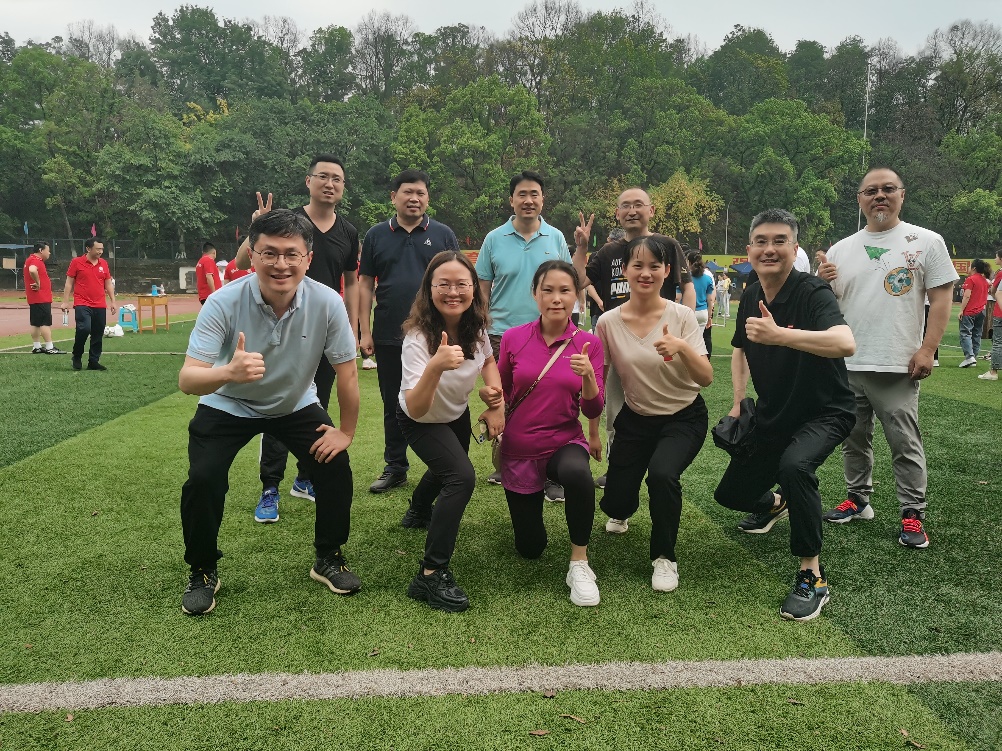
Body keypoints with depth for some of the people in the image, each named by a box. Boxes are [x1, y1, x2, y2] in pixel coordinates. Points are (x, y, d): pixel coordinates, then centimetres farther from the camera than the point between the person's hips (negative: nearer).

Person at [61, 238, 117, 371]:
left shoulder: (104, 263, 10)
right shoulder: (76, 262, -1)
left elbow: (108, 284, 16)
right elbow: (69, 283, 1)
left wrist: (113, 302, 11)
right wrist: (65, 302, -3)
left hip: (100, 306, 5)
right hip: (82, 304, -4)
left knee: (98, 334, 5)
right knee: (84, 329, -19)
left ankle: (93, 362, 15)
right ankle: (77, 358, 3)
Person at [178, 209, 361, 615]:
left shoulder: (327, 303, -26)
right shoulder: (223, 303, -30)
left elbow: (346, 371, -13)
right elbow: (187, 380, -35)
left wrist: (346, 431, -8)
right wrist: (229, 372, -56)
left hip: (296, 404, 2)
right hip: (227, 406, -1)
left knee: (336, 467, -12)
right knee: (203, 480, -18)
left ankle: (329, 559, 13)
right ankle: (202, 573, 10)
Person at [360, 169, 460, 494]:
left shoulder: (443, 235, 4)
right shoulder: (377, 235, 7)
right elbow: (365, 285, 6)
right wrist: (365, 332, 0)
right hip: (388, 337, 2)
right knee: (393, 406, 11)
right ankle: (395, 467, 23)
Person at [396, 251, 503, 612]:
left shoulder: (475, 325, -21)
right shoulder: (418, 338, -38)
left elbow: (488, 360, 2)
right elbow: (415, 409, -46)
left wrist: (497, 401, -14)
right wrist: (435, 366, -62)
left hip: (456, 414, 7)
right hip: (421, 421, -7)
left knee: (450, 468, 30)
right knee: (462, 477, -28)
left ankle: (419, 511, 64)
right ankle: (431, 575, -20)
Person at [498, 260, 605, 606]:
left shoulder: (588, 343, -10)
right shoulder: (513, 338, -9)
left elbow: (593, 410, -13)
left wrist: (588, 376, -29)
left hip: (565, 443, -1)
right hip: (518, 450, 2)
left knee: (577, 474, -41)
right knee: (530, 549, 13)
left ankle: (579, 564, -18)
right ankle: (532, 495, 48)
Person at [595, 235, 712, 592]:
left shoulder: (682, 317, -15)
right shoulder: (609, 322, -11)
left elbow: (706, 378, -21)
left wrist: (682, 348, -40)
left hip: (684, 418, -2)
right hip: (635, 419, 2)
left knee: (662, 473, -32)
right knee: (615, 504, -1)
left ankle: (664, 557, -6)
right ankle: (621, 513, 41)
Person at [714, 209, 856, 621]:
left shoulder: (812, 293, -23)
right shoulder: (750, 296, -2)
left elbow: (845, 343, -43)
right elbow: (740, 348, 17)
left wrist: (777, 334, -52)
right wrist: (738, 402, 5)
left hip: (824, 412, -7)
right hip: (772, 414, 7)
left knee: (794, 464, -38)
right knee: (730, 494, 10)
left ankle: (813, 576, -20)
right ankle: (774, 504, 49)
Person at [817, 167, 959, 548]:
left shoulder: (926, 241, -1)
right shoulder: (840, 249, 8)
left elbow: (941, 297, -3)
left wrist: (927, 350, -11)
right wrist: (822, 282, -11)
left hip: (897, 366, -4)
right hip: (846, 364, 4)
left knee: (904, 443, 0)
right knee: (854, 438, 14)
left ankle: (913, 515, 9)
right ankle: (858, 499, 28)